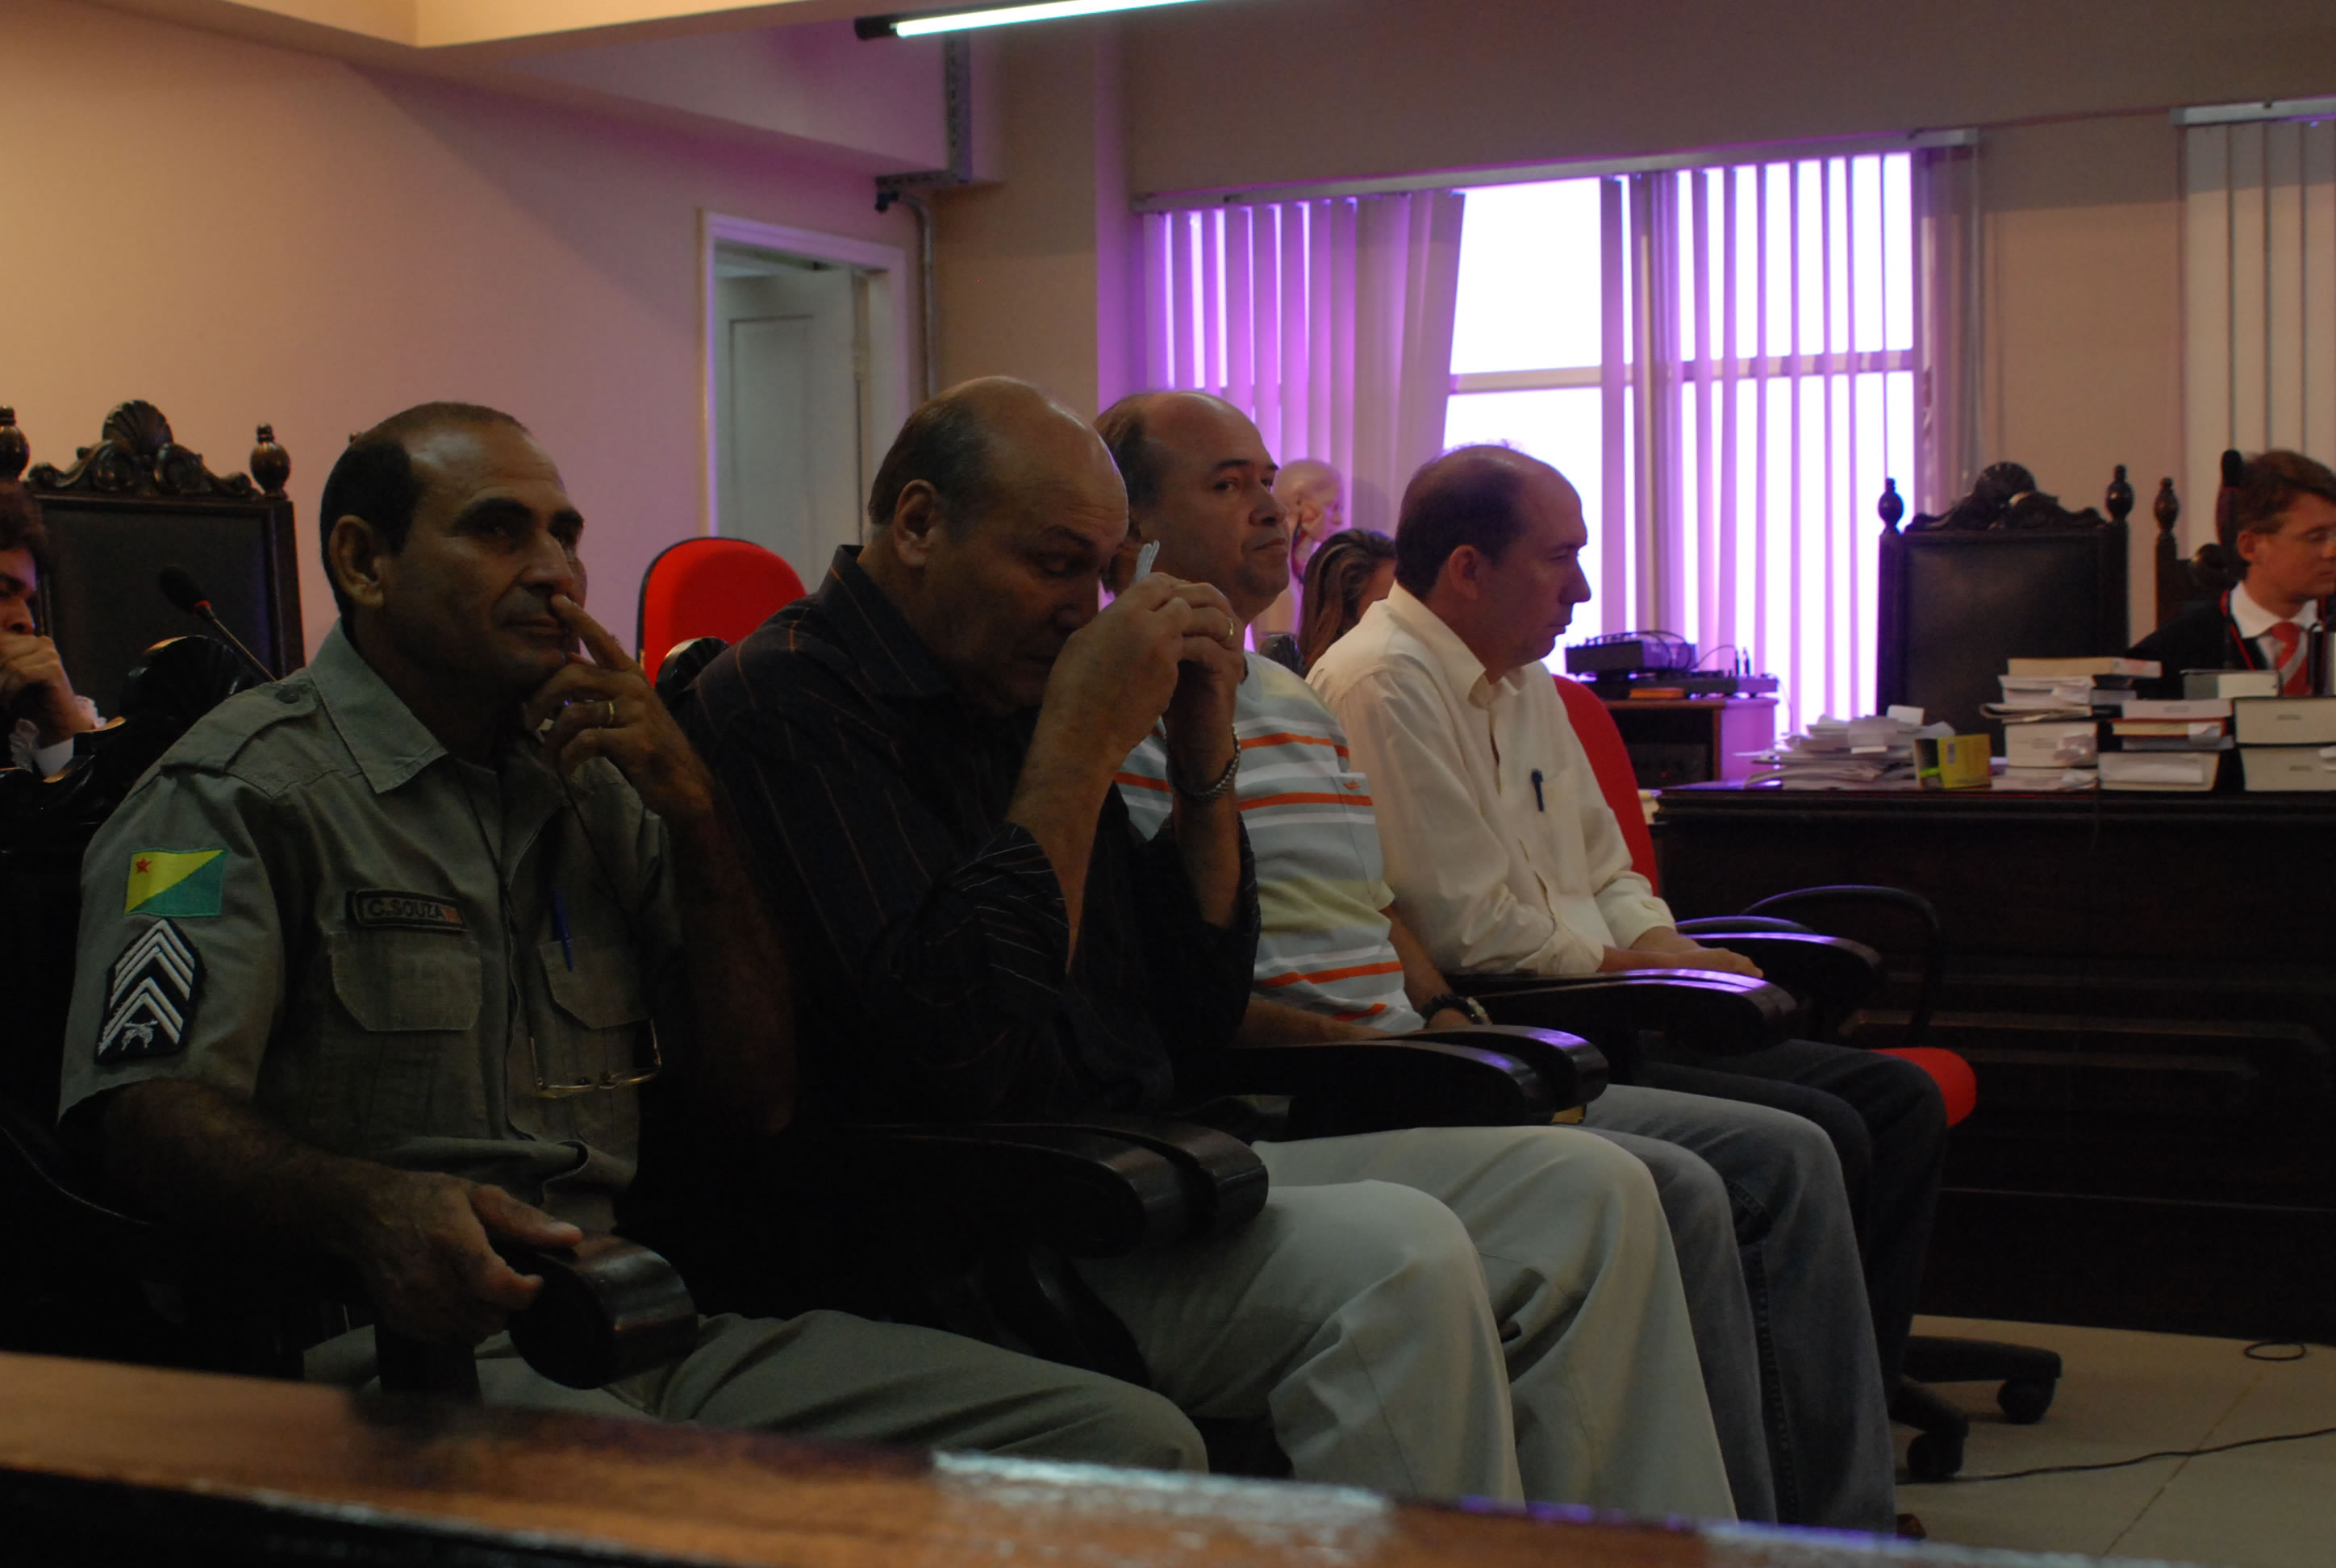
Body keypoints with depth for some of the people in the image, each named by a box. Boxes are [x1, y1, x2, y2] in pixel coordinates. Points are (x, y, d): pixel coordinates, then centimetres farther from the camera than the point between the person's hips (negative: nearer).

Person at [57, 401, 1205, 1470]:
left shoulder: (595, 787, 23)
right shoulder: (245, 787, 3)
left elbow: (754, 1097, 18)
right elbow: (150, 1112, -12)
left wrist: (691, 810, 7)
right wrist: (376, 1209, -33)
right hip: (406, 1340, -7)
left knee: (1133, 1443, -11)